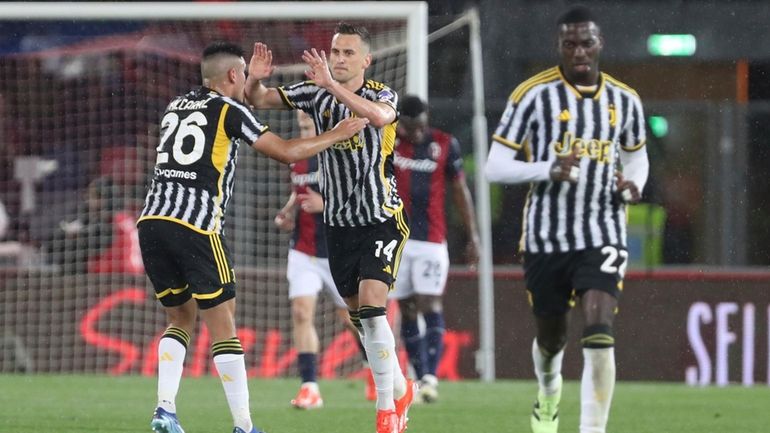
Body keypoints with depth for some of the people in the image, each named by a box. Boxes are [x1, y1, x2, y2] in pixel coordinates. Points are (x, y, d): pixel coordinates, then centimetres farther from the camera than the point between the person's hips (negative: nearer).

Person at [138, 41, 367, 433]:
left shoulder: (175, 107, 21)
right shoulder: (228, 110, 3)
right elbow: (286, 152, 4)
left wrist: (252, 82, 48)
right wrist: (336, 135, 17)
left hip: (152, 221, 6)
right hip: (196, 225, -6)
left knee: (180, 318, 18)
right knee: (222, 323, -1)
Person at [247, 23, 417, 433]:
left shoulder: (381, 94, -12)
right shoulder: (316, 93, 0)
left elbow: (380, 115, -36)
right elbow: (260, 99, -2)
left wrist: (331, 85, -45)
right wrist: (255, 79, -25)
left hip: (382, 220, -5)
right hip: (338, 224, 5)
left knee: (371, 304, -20)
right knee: (359, 317, 12)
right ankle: (400, 389, 33)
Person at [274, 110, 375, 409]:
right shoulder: (298, 160, 6)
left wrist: (327, 204, -26)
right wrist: (286, 213, 4)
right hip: (303, 252, 4)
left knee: (351, 318, 8)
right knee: (301, 313, -14)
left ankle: (374, 367, 38)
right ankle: (309, 388, -16)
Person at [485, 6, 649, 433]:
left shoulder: (624, 100, 5)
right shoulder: (534, 94, -6)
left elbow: (636, 155, 23)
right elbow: (495, 166, -7)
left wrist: (633, 185, -1)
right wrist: (549, 169, -23)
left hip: (602, 236, 1)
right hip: (546, 235, -1)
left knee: (599, 333, -19)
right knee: (550, 337, 14)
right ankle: (549, 391, 49)